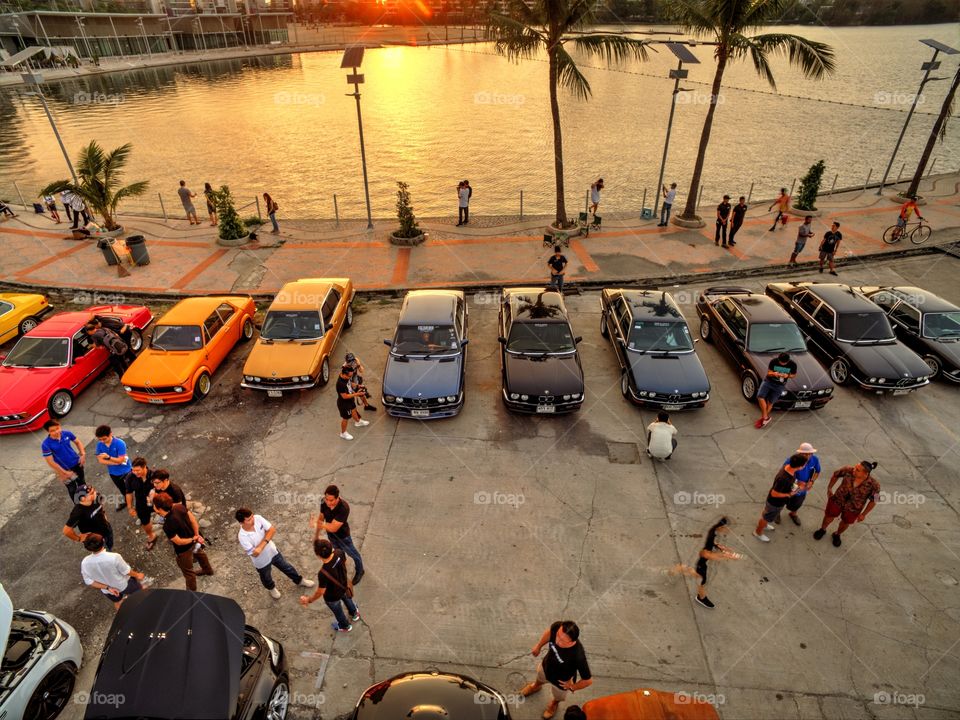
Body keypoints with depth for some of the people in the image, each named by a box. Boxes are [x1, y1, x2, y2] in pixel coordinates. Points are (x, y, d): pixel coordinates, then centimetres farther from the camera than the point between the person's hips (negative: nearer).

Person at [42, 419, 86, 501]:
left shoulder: (67, 433, -16)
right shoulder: (46, 444, -26)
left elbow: (77, 442, 3)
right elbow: (51, 462, -21)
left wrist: (83, 454, -11)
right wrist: (65, 472, -18)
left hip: (77, 463, 4)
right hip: (64, 469, -4)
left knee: (82, 483, 25)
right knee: (72, 489, 12)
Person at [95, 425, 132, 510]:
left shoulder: (120, 443, -28)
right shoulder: (99, 445, -14)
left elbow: (120, 460, -27)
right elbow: (100, 460, -11)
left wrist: (108, 457, -40)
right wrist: (116, 462, -20)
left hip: (125, 471, -5)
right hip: (113, 473, 5)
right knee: (122, 490, 26)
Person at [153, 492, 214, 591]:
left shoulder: (168, 526, -39)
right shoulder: (179, 507, -22)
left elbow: (179, 541, -29)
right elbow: (193, 520, -13)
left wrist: (193, 539, -13)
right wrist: (197, 535, -7)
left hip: (184, 549, -6)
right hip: (193, 540, 7)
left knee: (188, 571, 21)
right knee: (199, 553, 37)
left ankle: (192, 592, 47)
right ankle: (207, 570, 65)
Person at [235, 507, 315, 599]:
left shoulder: (258, 518, -25)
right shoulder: (242, 537, -35)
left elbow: (272, 530, -20)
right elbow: (254, 554, -30)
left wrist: (261, 546, -27)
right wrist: (265, 542, -29)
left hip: (273, 551, 3)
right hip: (261, 561, -3)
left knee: (286, 567, 25)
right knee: (266, 578, 27)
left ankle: (299, 581, 51)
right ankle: (272, 588, 61)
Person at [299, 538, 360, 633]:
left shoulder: (323, 574, -46)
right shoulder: (339, 553, -32)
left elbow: (320, 592, -27)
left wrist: (308, 600, -8)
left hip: (332, 597, -4)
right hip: (344, 586, 4)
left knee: (337, 611, 30)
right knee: (347, 599, 38)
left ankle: (345, 626, 61)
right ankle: (354, 614, 67)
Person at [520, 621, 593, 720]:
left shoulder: (578, 656, -48)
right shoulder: (557, 626, -37)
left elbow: (588, 680, -30)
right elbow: (550, 631, -10)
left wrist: (572, 687, -13)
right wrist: (538, 646, 4)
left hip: (561, 681, -3)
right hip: (546, 667, 3)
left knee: (558, 697, 33)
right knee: (540, 678, 38)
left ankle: (554, 704, 69)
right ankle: (535, 686, 73)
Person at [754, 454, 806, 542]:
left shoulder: (788, 466, -19)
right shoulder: (784, 479, -44)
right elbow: (774, 494, -32)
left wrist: (796, 485, -6)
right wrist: (788, 494, -21)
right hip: (775, 502, -7)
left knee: (767, 514, 34)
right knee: (767, 517, 20)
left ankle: (763, 525, 61)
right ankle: (758, 532, 45)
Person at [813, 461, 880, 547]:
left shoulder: (874, 485, -30)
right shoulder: (848, 470, -29)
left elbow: (873, 501, -13)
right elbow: (835, 475, -6)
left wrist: (864, 514, -4)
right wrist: (829, 488, 2)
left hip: (853, 509, 0)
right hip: (837, 501, 1)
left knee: (845, 523, 26)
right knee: (829, 517, 23)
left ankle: (837, 535, 57)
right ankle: (822, 530, 54)